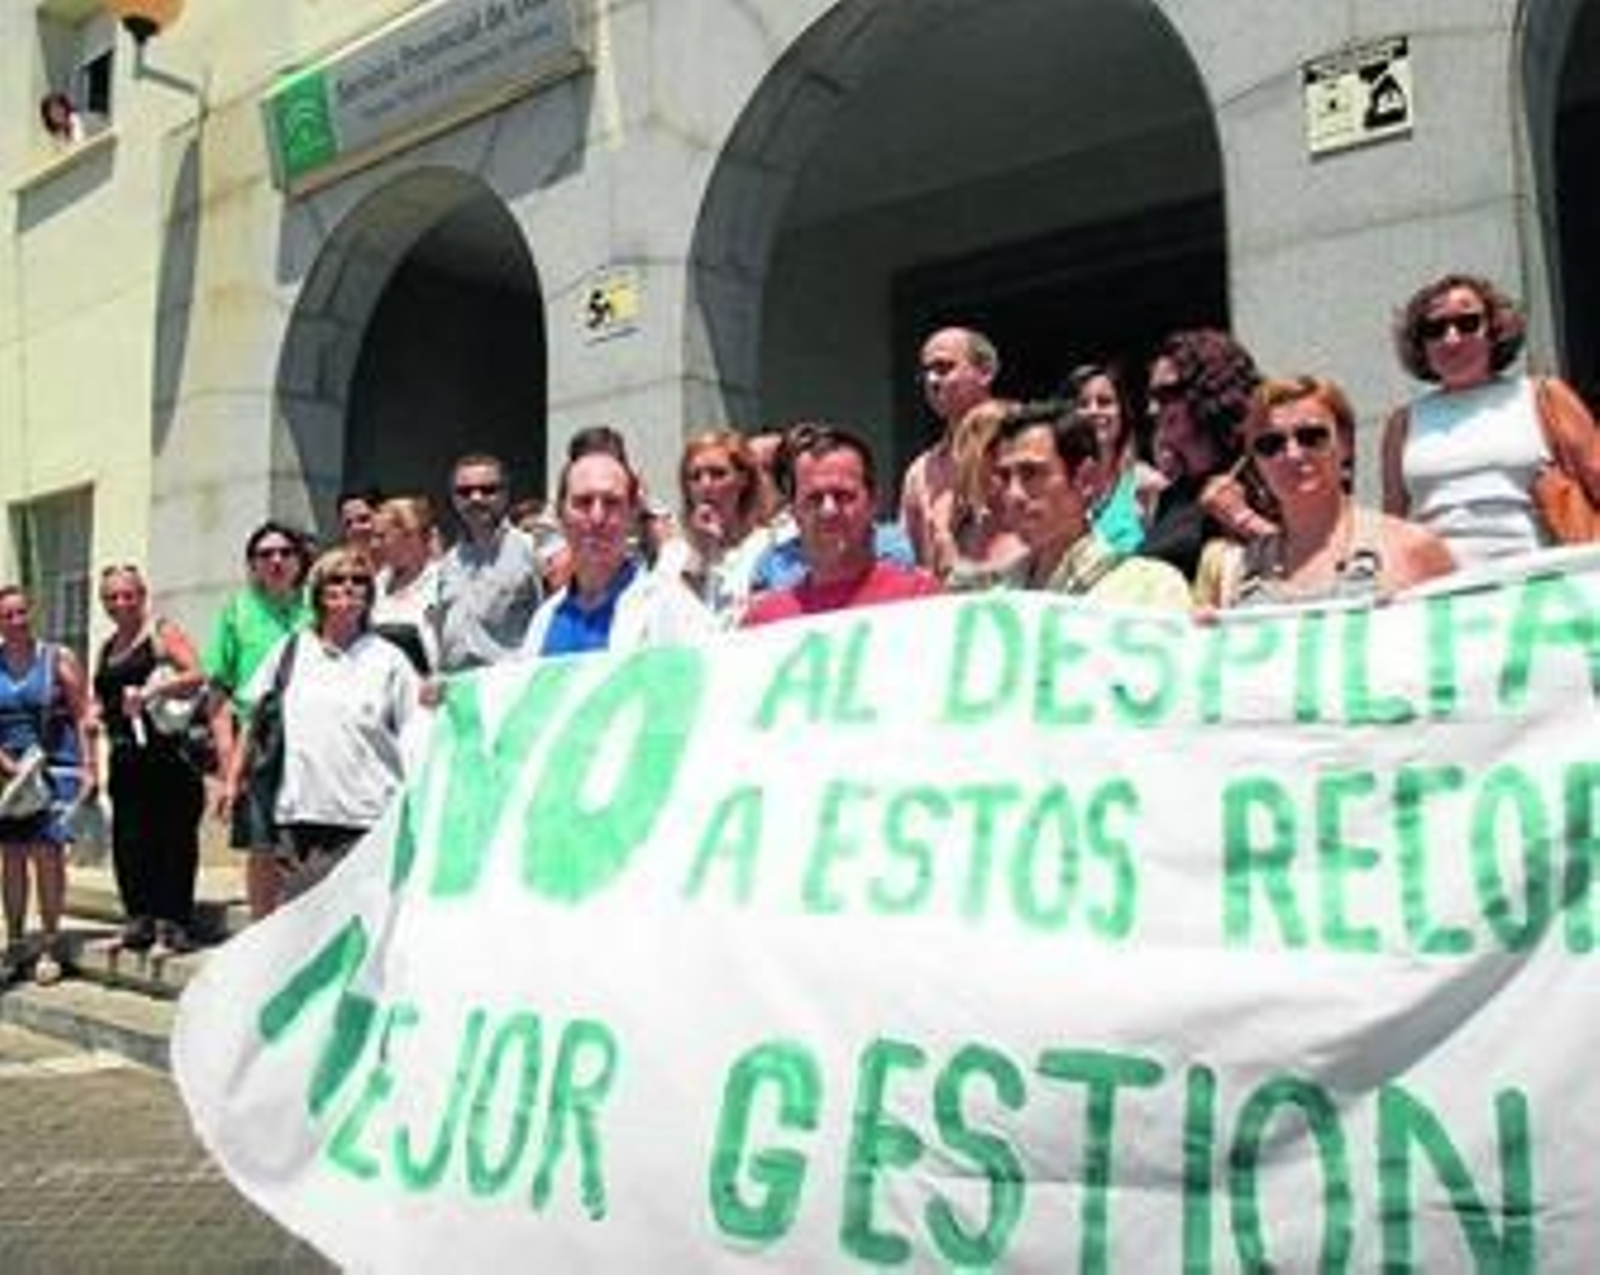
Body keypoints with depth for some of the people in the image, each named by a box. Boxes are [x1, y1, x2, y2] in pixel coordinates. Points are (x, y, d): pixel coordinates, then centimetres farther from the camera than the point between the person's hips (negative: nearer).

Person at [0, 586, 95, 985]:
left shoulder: (59, 659, 0)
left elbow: (82, 718, -1)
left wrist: (88, 767, -7)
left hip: (55, 768, -3)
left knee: (48, 852, -6)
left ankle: (51, 945, 3)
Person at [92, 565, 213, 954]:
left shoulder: (163, 633, 0)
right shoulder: (107, 649, 21)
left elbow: (196, 676, -13)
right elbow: (101, 698, 30)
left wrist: (151, 692, -23)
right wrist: (95, 715, 9)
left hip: (166, 753, -7)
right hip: (126, 758, 7)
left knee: (173, 838, -5)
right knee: (128, 841, 5)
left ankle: (173, 922, 1)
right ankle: (140, 918, 14)